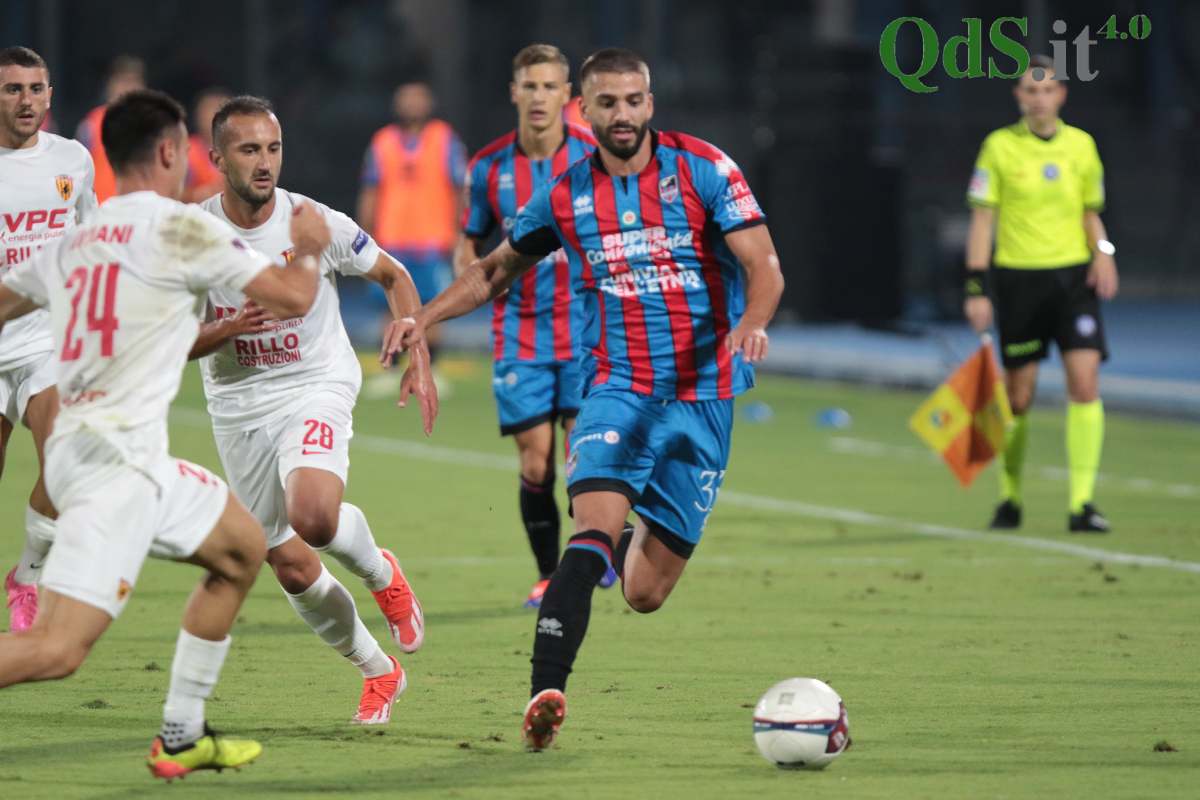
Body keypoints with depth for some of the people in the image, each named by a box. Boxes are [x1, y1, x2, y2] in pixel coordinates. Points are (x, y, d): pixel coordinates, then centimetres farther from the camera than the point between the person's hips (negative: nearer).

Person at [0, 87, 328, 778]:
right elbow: (291, 298, -3)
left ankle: (182, 738, 25)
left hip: (76, 446, 9)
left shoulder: (71, 243, 15)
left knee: (243, 548, 24)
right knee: (57, 649, -17)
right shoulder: (180, 226, -6)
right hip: (116, 459, -9)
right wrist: (309, 248, 18)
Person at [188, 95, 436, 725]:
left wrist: (419, 360, -5)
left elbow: (394, 278, 6)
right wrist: (224, 331, -25)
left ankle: (382, 574, 3)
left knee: (313, 515, -32)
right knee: (292, 569, 4)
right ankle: (380, 672, 28)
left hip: (316, 388, -3)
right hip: (238, 408, 3)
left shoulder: (316, 224, -11)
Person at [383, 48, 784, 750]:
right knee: (595, 527, -27)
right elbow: (498, 269, 20)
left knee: (645, 593, 2)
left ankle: (633, 547, 39)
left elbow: (765, 267, -10)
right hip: (618, 387, 1)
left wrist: (752, 322, -31)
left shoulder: (703, 169, -5)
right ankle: (546, 691, -31)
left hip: (703, 394, -1)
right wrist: (426, 318, 7)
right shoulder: (566, 197, 4)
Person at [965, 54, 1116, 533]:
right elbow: (982, 220, 0)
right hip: (1018, 278, -2)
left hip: (1074, 277, 2)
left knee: (1085, 383, -12)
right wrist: (976, 287, -7)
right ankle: (1009, 498, 20)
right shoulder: (999, 147, -1)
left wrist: (1103, 251, -2)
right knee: (1018, 395, 2)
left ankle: (1082, 502, -10)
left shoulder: (1081, 146, 7)